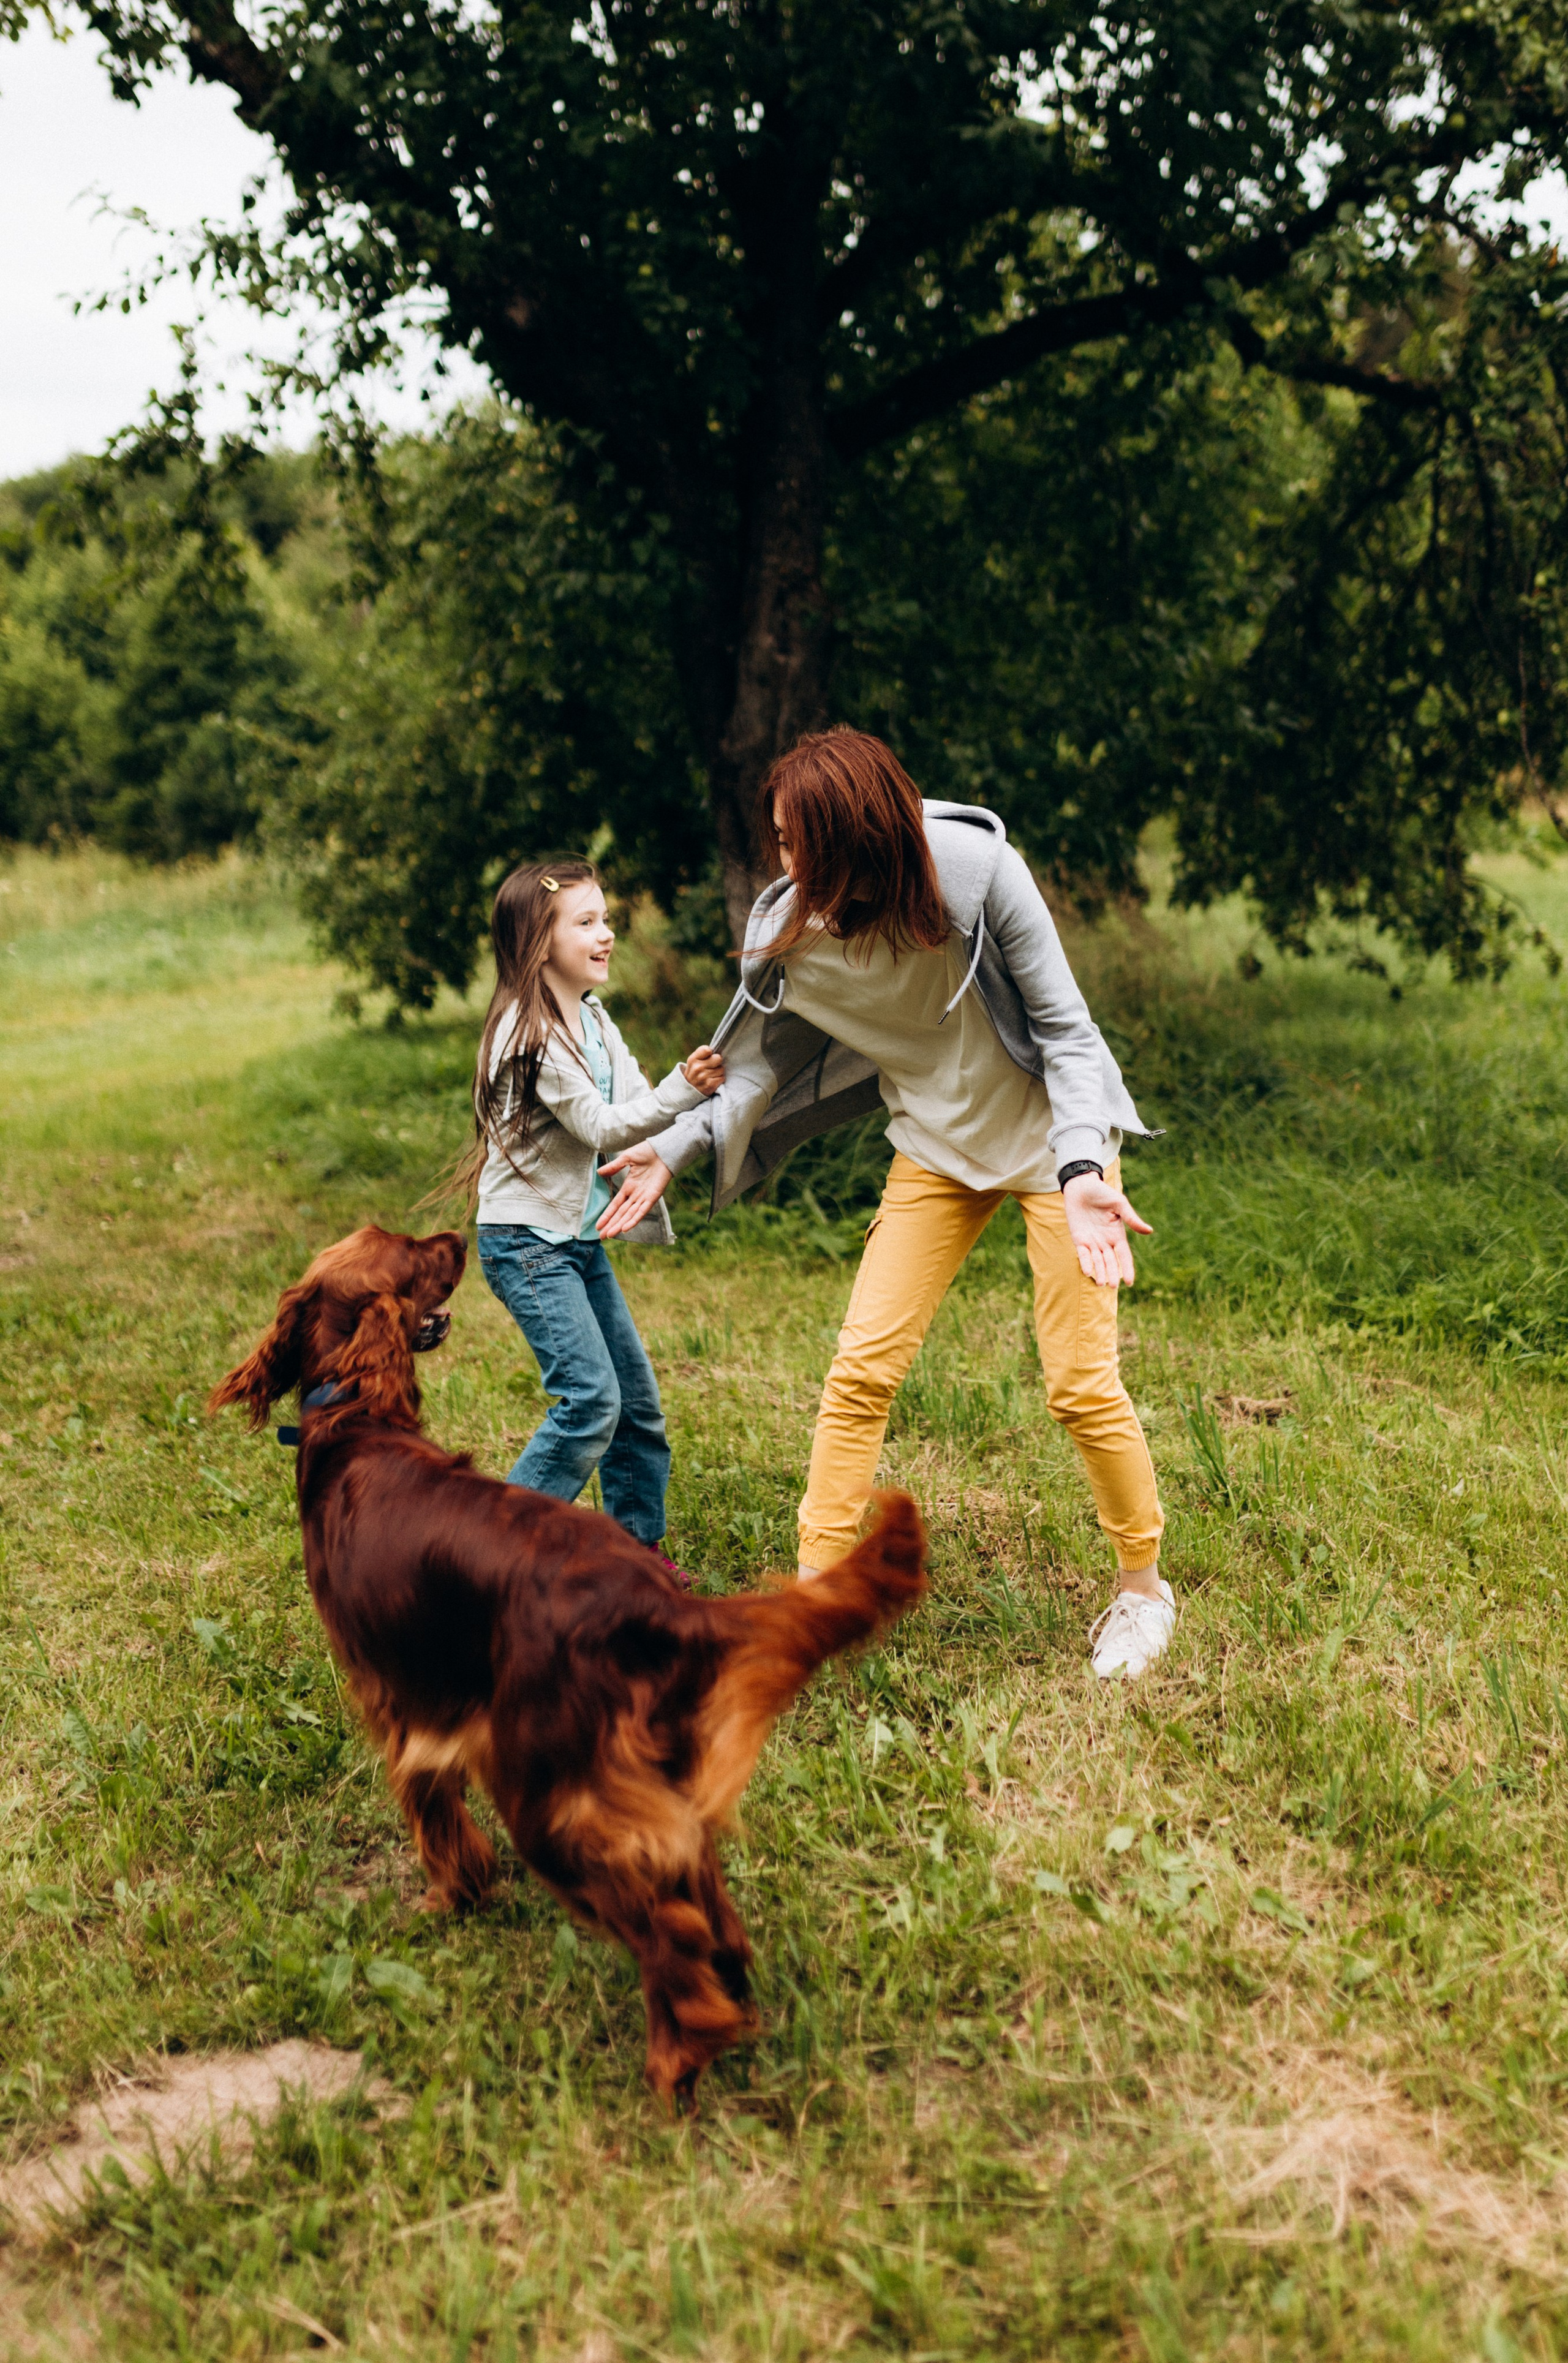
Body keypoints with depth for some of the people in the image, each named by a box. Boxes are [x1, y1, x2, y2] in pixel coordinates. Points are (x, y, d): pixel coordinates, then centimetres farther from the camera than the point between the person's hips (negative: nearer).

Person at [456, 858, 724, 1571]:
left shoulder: (592, 1016, 10)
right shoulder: (531, 1033, -17)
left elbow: (633, 1107, 8)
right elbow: (600, 1126, -19)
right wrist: (685, 1088, -22)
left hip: (579, 1237, 9)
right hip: (526, 1242, -9)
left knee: (638, 1394, 9)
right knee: (590, 1397, -16)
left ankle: (640, 1546, 21)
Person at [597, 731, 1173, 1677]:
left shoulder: (977, 870, -26)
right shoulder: (793, 927, -16)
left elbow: (1065, 1026, -18)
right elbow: (766, 1065, 1)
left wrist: (1081, 1172, -31)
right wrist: (677, 1146, -11)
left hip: (1052, 1131, -3)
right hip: (937, 1149, 4)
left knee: (1082, 1383, -2)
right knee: (861, 1369, -4)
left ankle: (1144, 1589, 20)